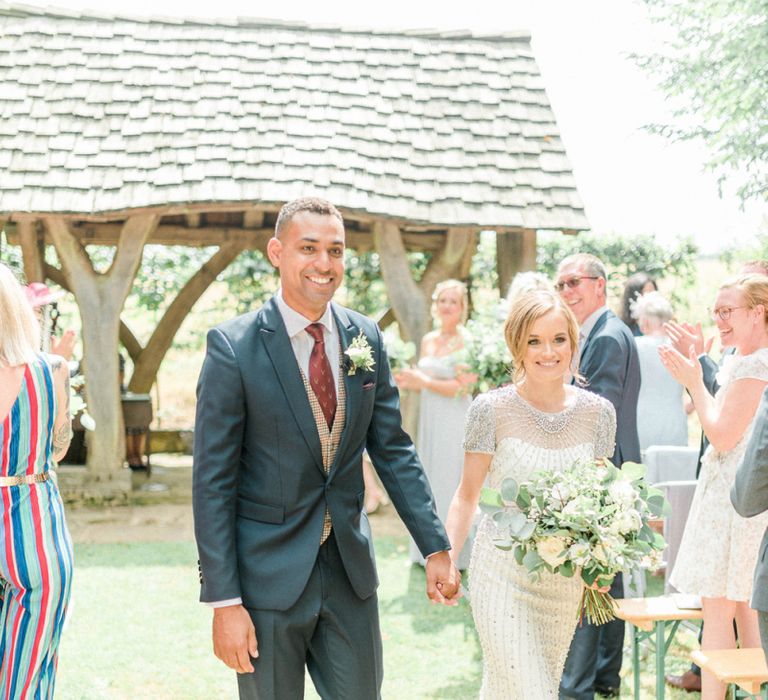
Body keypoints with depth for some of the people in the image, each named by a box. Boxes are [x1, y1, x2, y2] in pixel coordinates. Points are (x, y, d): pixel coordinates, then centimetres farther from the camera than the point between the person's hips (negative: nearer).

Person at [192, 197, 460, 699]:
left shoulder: (366, 338, 2)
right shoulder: (234, 346, -12)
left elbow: (394, 450, 8)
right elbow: (213, 481, -12)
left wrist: (436, 546, 2)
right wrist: (224, 601, -15)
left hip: (350, 566, 4)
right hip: (270, 577, -4)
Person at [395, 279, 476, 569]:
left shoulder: (467, 342, -10)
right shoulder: (428, 340, 11)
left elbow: (463, 387, -16)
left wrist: (424, 381, -16)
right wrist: (408, 381, -1)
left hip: (455, 423, -7)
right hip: (430, 422, 7)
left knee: (451, 482, -1)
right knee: (429, 480, 12)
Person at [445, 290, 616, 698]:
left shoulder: (597, 412, -2)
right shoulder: (491, 410, -10)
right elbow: (467, 494, -4)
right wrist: (447, 558, -17)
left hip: (564, 582, 4)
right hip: (502, 575, -4)